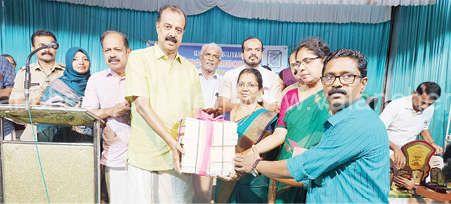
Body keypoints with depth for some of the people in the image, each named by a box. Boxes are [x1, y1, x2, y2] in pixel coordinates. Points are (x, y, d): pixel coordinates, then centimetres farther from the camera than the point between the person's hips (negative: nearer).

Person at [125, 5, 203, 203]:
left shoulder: (189, 68, 12)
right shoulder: (138, 58, -1)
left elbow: (196, 111, 10)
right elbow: (141, 104, -12)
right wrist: (170, 140, -20)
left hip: (179, 156, 3)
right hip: (144, 155, -3)